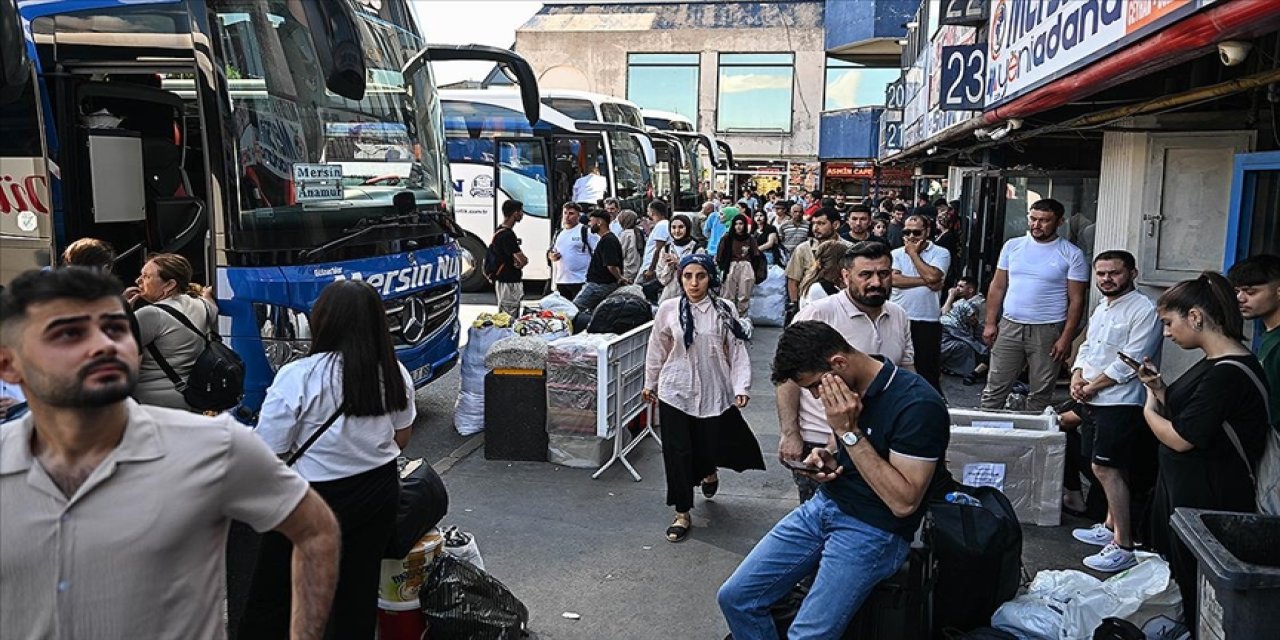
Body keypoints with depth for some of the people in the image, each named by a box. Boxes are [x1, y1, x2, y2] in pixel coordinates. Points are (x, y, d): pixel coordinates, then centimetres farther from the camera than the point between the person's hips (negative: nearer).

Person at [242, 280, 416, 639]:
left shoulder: (299, 376, -19)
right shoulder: (395, 373, -4)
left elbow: (266, 453, -15)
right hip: (379, 492, 5)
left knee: (272, 596, 13)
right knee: (360, 589, 17)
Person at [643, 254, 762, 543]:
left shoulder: (725, 310, -4)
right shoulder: (668, 309, -3)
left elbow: (738, 351, -4)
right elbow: (657, 350, 8)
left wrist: (741, 387, -13)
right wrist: (650, 383, 14)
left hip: (715, 393, 0)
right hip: (676, 391, 0)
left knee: (715, 446, 9)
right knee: (677, 453, 2)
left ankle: (708, 472, 48)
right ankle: (682, 514, 18)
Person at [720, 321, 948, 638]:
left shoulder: (918, 404, -22)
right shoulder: (843, 389, 2)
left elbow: (904, 502, -22)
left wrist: (850, 432, -24)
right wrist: (826, 459, -2)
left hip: (875, 530, -7)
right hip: (825, 505, 7)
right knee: (735, 597, -2)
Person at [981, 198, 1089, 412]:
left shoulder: (1072, 255, -3)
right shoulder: (1013, 246, 7)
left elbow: (1076, 300, -4)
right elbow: (997, 287, 10)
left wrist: (1066, 338, -10)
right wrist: (990, 323, 4)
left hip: (1048, 331, -2)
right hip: (1009, 327, 3)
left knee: (1041, 394, 7)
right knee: (995, 388, 4)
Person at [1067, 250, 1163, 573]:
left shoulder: (1144, 310, -13)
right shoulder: (1101, 309, 16)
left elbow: (1130, 362, -19)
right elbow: (1086, 347, 19)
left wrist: (1092, 386, -13)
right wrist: (1077, 377, 0)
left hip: (1121, 403, -9)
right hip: (1093, 401, 9)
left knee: (1105, 468, -12)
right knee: (1113, 469, 18)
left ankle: (1123, 547, -6)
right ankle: (1111, 527, 31)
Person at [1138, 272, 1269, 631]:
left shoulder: (1228, 374, -23)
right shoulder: (1213, 363, 8)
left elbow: (1180, 439, -23)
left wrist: (1150, 409, -5)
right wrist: (1159, 388, -1)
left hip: (1206, 501, -10)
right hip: (1182, 487, 10)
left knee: (1192, 584, 5)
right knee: (1168, 570, 19)